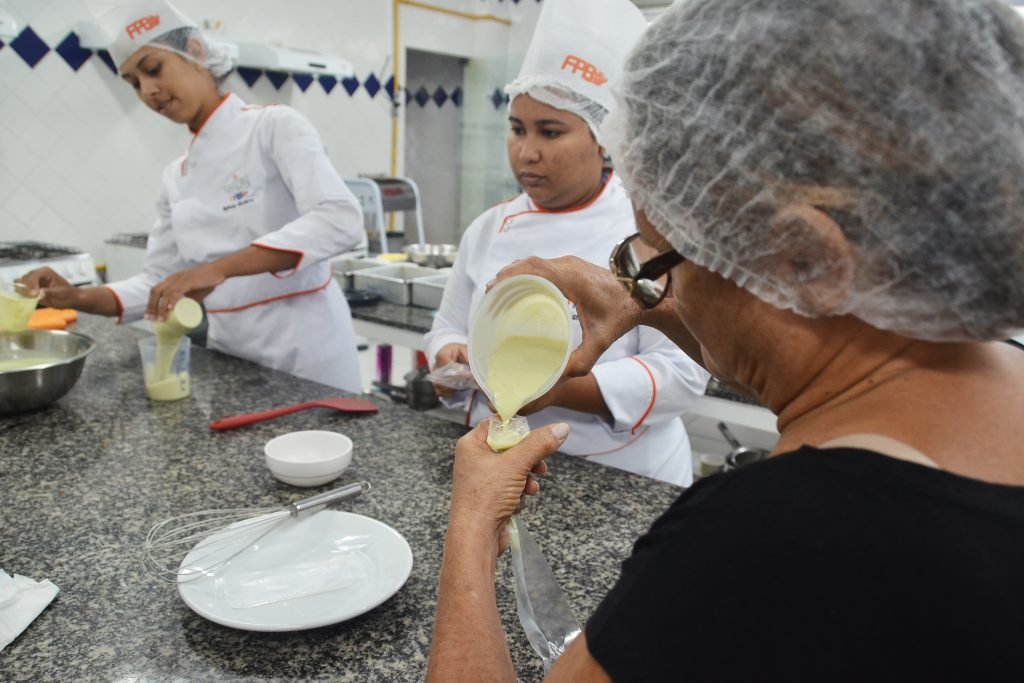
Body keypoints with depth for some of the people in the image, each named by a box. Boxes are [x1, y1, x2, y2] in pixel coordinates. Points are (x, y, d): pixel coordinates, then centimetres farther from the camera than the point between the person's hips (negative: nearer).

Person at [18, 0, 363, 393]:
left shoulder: (274, 125, -7)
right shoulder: (177, 176, 11)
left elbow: (340, 222, -23)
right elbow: (159, 283, 12)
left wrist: (219, 269, -31)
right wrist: (79, 298, -7)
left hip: (304, 346, -6)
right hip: (228, 349, 6)